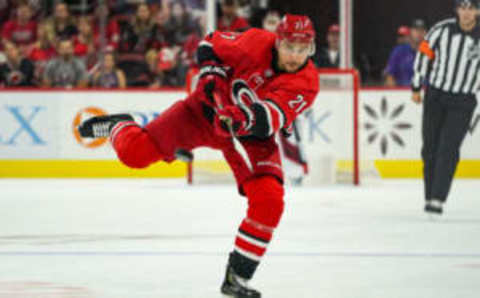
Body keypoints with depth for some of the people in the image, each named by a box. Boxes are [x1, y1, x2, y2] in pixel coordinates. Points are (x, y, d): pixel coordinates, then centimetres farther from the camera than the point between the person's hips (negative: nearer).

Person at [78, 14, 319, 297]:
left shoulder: (307, 83, -22)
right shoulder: (256, 43, -22)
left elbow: (271, 118, -37)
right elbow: (211, 44, -3)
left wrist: (245, 118, -56)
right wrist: (212, 74, -20)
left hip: (252, 136, 1)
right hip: (208, 110, -1)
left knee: (269, 202, -19)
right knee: (135, 152, -13)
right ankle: (119, 126, 28)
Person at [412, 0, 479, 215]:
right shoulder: (442, 30, -7)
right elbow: (424, 54, 4)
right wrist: (416, 88, 7)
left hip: (463, 101, -2)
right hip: (435, 95, 2)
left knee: (448, 149, -12)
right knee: (430, 147, 6)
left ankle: (438, 199, -14)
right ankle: (429, 196, 17)